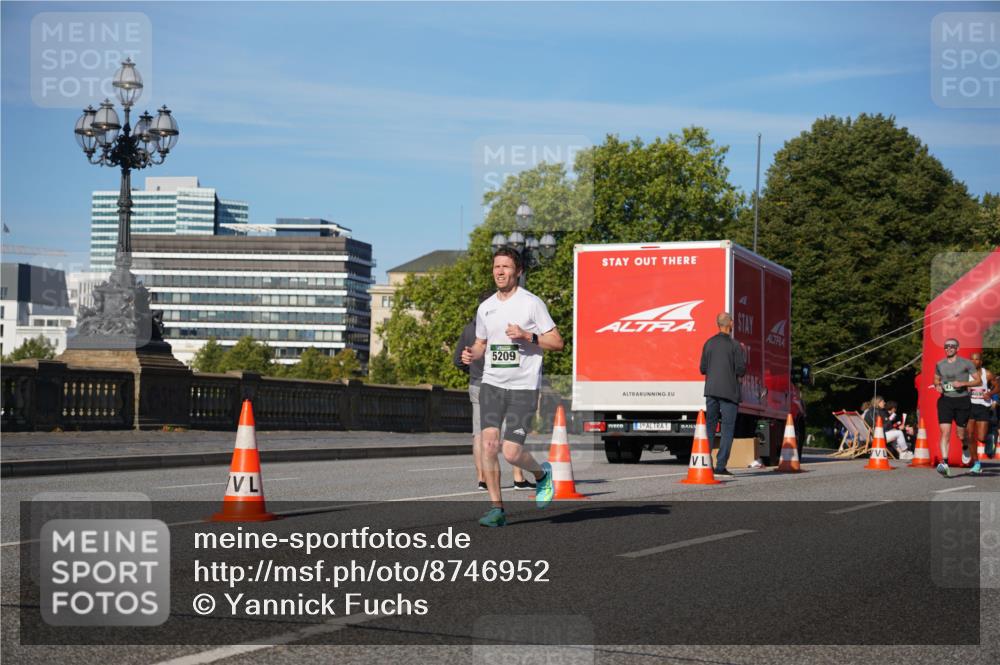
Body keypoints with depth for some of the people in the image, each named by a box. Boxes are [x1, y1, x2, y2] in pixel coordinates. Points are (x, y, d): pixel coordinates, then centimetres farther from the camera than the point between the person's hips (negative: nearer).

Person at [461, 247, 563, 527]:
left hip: (524, 386, -4)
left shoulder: (532, 303, -4)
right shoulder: (485, 307, 11)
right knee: (489, 442, -13)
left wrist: (527, 336, -17)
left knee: (511, 452, -10)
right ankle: (497, 509, -2)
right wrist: (471, 354, 2)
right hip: (492, 383, 4)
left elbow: (557, 343, -3)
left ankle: (542, 474, 24)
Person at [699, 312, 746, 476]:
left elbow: (703, 369, 8)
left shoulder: (709, 343, 5)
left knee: (709, 427, 10)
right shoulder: (734, 345, -9)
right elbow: (741, 370, -9)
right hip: (729, 392, -4)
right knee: (727, 430, 0)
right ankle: (720, 466, -6)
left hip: (711, 390, 4)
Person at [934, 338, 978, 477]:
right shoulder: (939, 365, 9)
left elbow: (978, 381, 0)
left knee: (961, 435, 7)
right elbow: (936, 379, 26)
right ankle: (944, 463, -21)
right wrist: (937, 385, 3)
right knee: (945, 432, -14)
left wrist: (963, 383, -15)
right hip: (945, 400, 2)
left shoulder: (966, 363, -2)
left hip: (962, 401, -2)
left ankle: (966, 448, 44)